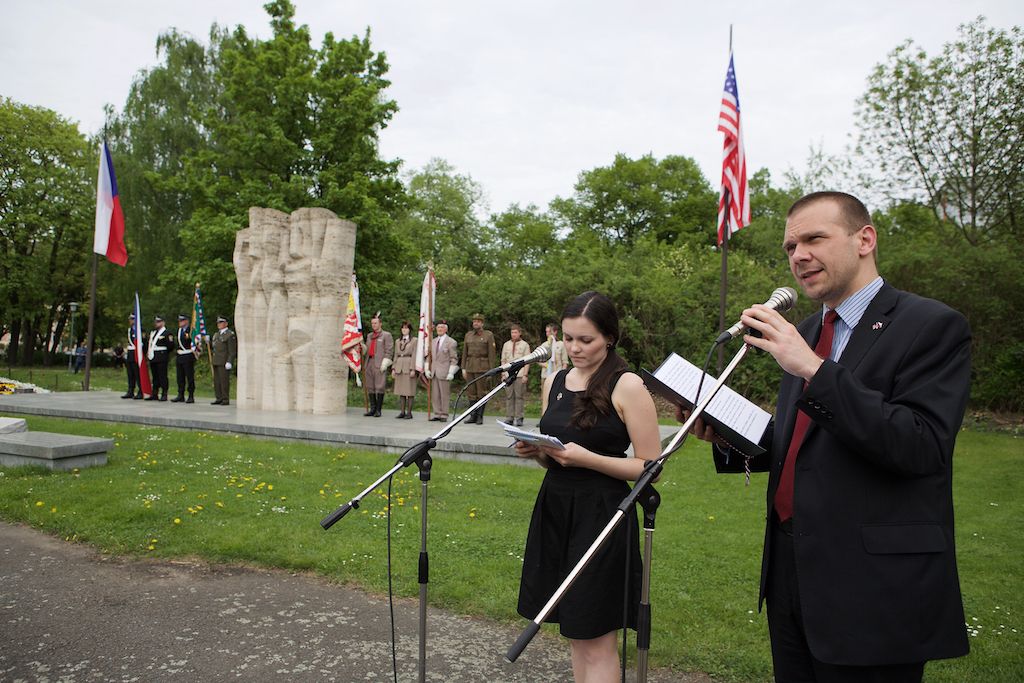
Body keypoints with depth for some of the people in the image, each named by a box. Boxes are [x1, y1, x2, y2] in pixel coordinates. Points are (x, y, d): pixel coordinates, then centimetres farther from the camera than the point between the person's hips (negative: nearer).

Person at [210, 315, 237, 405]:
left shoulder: (230, 335, -8)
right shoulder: (216, 335, 17)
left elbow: (232, 351, -13)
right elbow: (212, 347, 24)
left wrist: (229, 362, -21)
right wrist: (208, 341, 7)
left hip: (225, 362, -8)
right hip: (216, 362, 8)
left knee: (224, 381, -7)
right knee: (217, 381, 7)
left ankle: (226, 400, -3)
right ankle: (219, 399, 13)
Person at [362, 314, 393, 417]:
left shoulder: (386, 335, 1)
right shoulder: (369, 336, 21)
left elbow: (389, 350, -6)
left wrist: (384, 363, -14)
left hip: (379, 364, -7)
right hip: (369, 363, 7)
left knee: (379, 387, -6)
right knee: (370, 387, 7)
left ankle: (378, 410, -2)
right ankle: (372, 409, 13)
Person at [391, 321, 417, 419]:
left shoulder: (414, 341, 0)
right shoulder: (398, 341, 16)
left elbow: (414, 355, -6)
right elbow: (396, 355, 16)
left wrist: (413, 369, -13)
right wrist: (393, 368, 9)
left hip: (409, 367, -5)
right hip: (399, 367, 5)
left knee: (409, 390, -3)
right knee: (401, 390, 6)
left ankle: (409, 412, 1)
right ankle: (402, 412, 11)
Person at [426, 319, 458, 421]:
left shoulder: (451, 342, -2)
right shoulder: (433, 342, 17)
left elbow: (454, 359, -5)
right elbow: (429, 357, 20)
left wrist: (451, 373, -12)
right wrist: (427, 369, 10)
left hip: (444, 372, -6)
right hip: (434, 372, 6)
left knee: (444, 395, -3)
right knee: (435, 395, 6)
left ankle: (444, 415, 3)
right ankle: (437, 414, 13)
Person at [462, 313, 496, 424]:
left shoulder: (488, 335, -2)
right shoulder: (468, 335, 11)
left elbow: (491, 353, -5)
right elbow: (465, 353, 11)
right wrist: (463, 368, 4)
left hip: (482, 367, -4)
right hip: (470, 367, 4)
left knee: (481, 393, -2)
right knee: (471, 392, 4)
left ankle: (480, 417, 4)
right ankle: (473, 416, 11)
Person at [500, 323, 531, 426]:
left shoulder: (525, 345, 6)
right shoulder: (506, 344, 15)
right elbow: (503, 360, 17)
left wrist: (525, 375, -7)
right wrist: (503, 374, 8)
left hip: (520, 375, -3)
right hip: (508, 374, 3)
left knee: (519, 396, -4)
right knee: (509, 396, 2)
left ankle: (518, 418, 0)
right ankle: (509, 418, 6)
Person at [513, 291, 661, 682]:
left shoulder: (628, 387, -10)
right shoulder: (554, 383, 9)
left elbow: (650, 467, -11)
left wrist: (587, 459, -21)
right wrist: (534, 451, -4)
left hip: (601, 516, -6)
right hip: (554, 510, 6)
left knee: (595, 640, 1)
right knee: (574, 631, 15)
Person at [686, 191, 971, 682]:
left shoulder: (932, 326, -10)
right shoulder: (804, 333, 11)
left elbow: (922, 447, -23)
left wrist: (814, 369, -27)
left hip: (873, 587, -6)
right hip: (792, 571, 7)